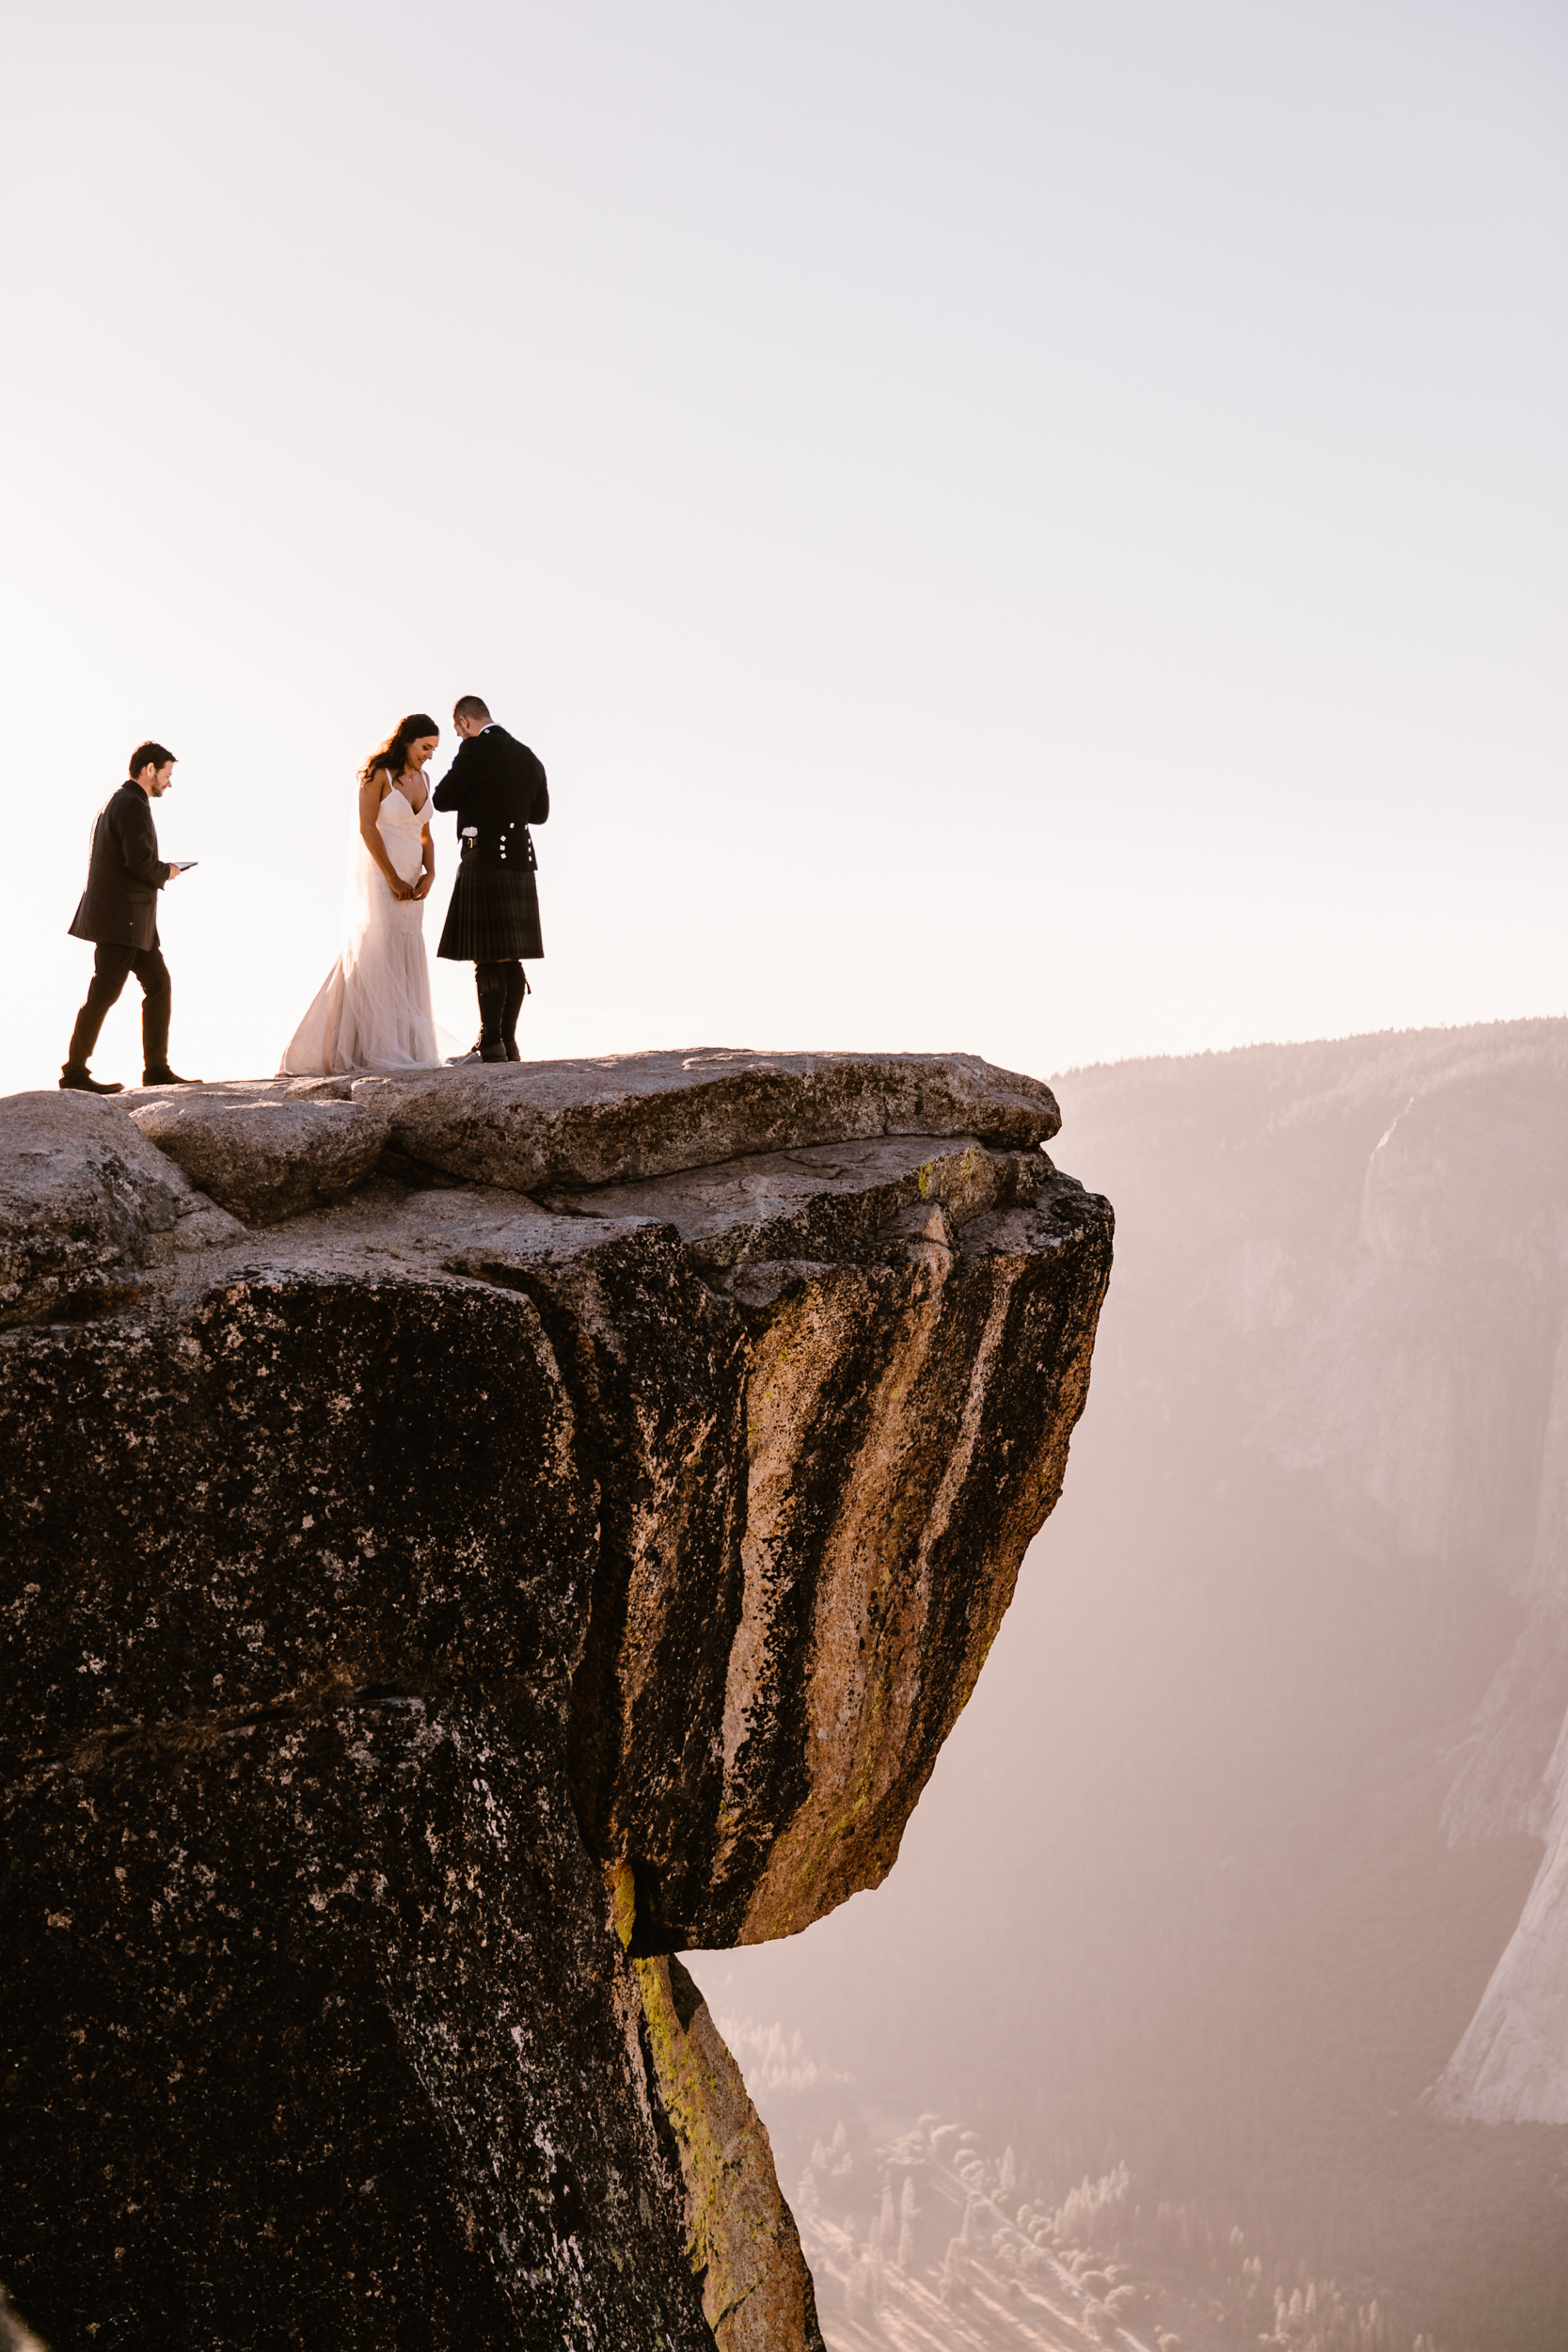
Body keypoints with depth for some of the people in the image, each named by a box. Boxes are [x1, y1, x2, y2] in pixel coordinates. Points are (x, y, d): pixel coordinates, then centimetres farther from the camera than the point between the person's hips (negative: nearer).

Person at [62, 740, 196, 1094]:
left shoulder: (114, 803, 19)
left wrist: (156, 873, 12)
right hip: (121, 917, -11)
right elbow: (140, 858, -24)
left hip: (132, 921, 11)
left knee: (159, 985, 10)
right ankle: (75, 1072, -1)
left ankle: (157, 1068, 11)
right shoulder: (132, 805, -14)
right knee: (104, 992, -6)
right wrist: (166, 872, -5)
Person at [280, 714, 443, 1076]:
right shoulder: (379, 774, -9)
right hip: (377, 876, -7)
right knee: (377, 956, -9)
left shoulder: (422, 779, 12)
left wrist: (429, 874, -2)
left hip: (409, 881, 7)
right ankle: (374, 1050, -9)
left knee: (404, 962, 5)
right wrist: (393, 879, -16)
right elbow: (367, 827, -14)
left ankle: (403, 1046, 8)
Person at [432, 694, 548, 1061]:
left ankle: (490, 1044, -9)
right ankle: (508, 1043, 9)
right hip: (520, 863, 8)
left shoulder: (476, 749, -9)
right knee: (510, 960, 8)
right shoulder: (528, 757, 13)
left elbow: (442, 800, -5)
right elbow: (540, 812, 24)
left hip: (485, 862, -8)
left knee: (487, 958, -7)